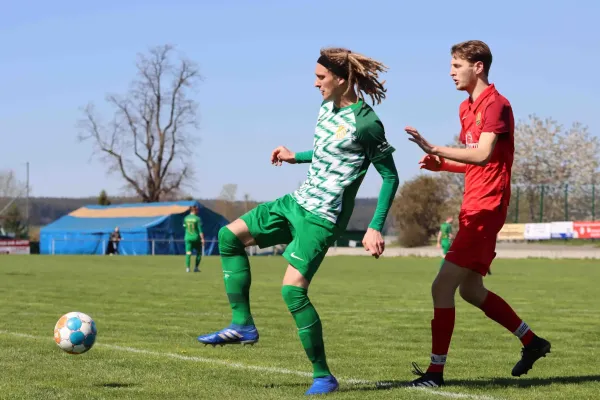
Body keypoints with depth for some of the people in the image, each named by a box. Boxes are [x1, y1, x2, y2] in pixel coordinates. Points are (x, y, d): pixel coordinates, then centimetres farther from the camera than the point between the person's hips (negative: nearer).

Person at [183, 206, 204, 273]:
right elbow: (200, 229, -12)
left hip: (188, 237, 3)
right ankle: (196, 267, 4)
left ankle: (187, 267, -10)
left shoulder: (186, 218, 3)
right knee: (199, 253, 11)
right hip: (196, 237, -3)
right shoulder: (197, 218, -10)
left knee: (188, 253, 1)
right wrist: (202, 238, -11)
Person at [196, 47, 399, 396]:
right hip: (298, 201, 10)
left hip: (323, 217, -10)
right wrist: (296, 157, 23)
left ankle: (323, 376, -8)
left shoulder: (366, 123, -17)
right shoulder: (328, 108, 8)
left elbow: (390, 176, -12)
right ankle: (243, 325, 10)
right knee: (230, 235, 8)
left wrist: (376, 228, -16)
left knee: (293, 289, -19)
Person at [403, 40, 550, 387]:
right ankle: (532, 342, 28)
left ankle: (436, 371, -7)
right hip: (474, 207, 10)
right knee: (471, 290, 16)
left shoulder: (495, 104, -13)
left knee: (443, 287, -12)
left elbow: (483, 155, -26)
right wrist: (442, 164, 5)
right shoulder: (467, 108, 16)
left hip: (485, 209, -10)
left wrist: (433, 148, -30)